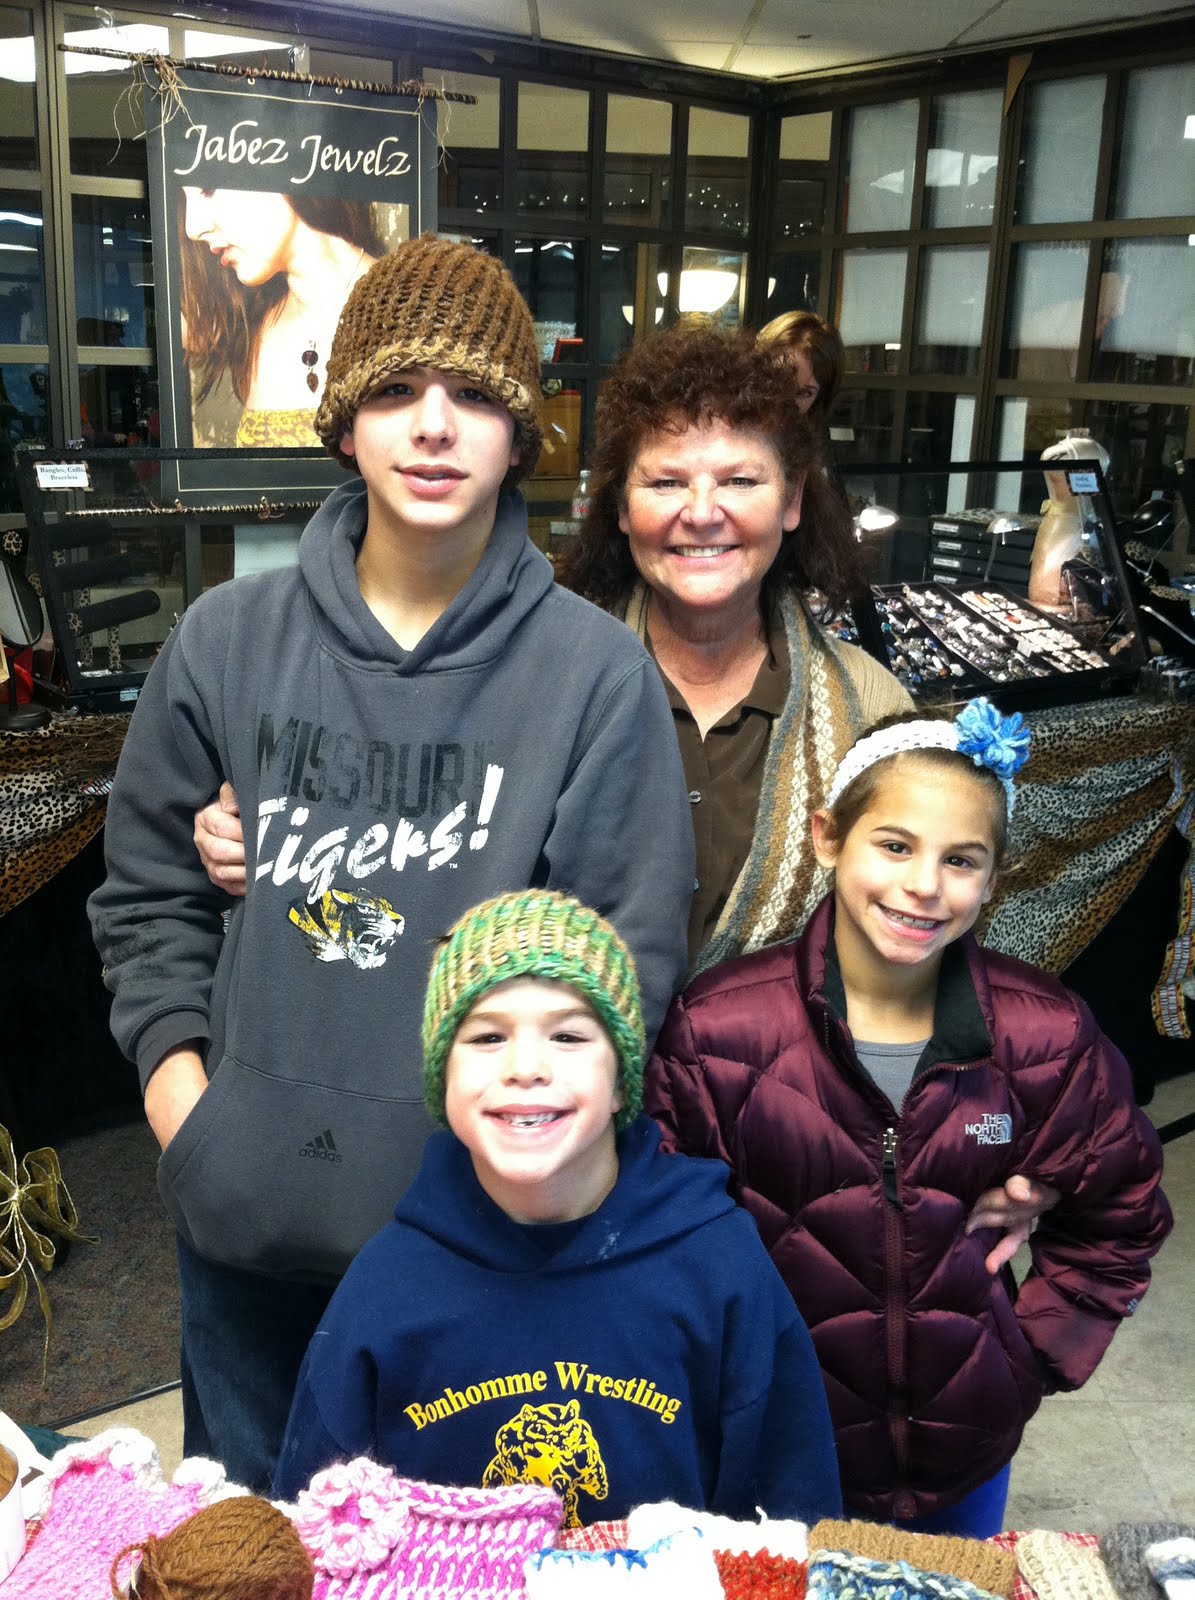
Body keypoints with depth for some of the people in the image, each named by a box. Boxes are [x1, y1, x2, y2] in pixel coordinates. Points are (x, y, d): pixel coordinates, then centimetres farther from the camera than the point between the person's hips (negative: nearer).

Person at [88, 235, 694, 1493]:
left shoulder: (595, 670, -9)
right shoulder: (227, 640, -2)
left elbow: (628, 946, -7)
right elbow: (149, 890, 7)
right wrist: (178, 1078, -2)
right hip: (244, 1215, 3)